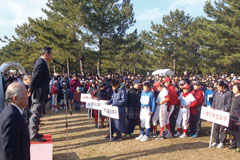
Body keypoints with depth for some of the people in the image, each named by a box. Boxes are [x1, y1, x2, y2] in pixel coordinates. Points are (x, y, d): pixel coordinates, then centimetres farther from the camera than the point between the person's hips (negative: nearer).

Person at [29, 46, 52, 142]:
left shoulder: (41, 62, 13)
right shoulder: (41, 63, -19)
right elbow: (34, 79, -21)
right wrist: (31, 91, -12)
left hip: (39, 94, 10)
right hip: (39, 94, -10)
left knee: (34, 114, 16)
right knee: (36, 114, -4)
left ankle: (33, 133, 27)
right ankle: (34, 135, 3)